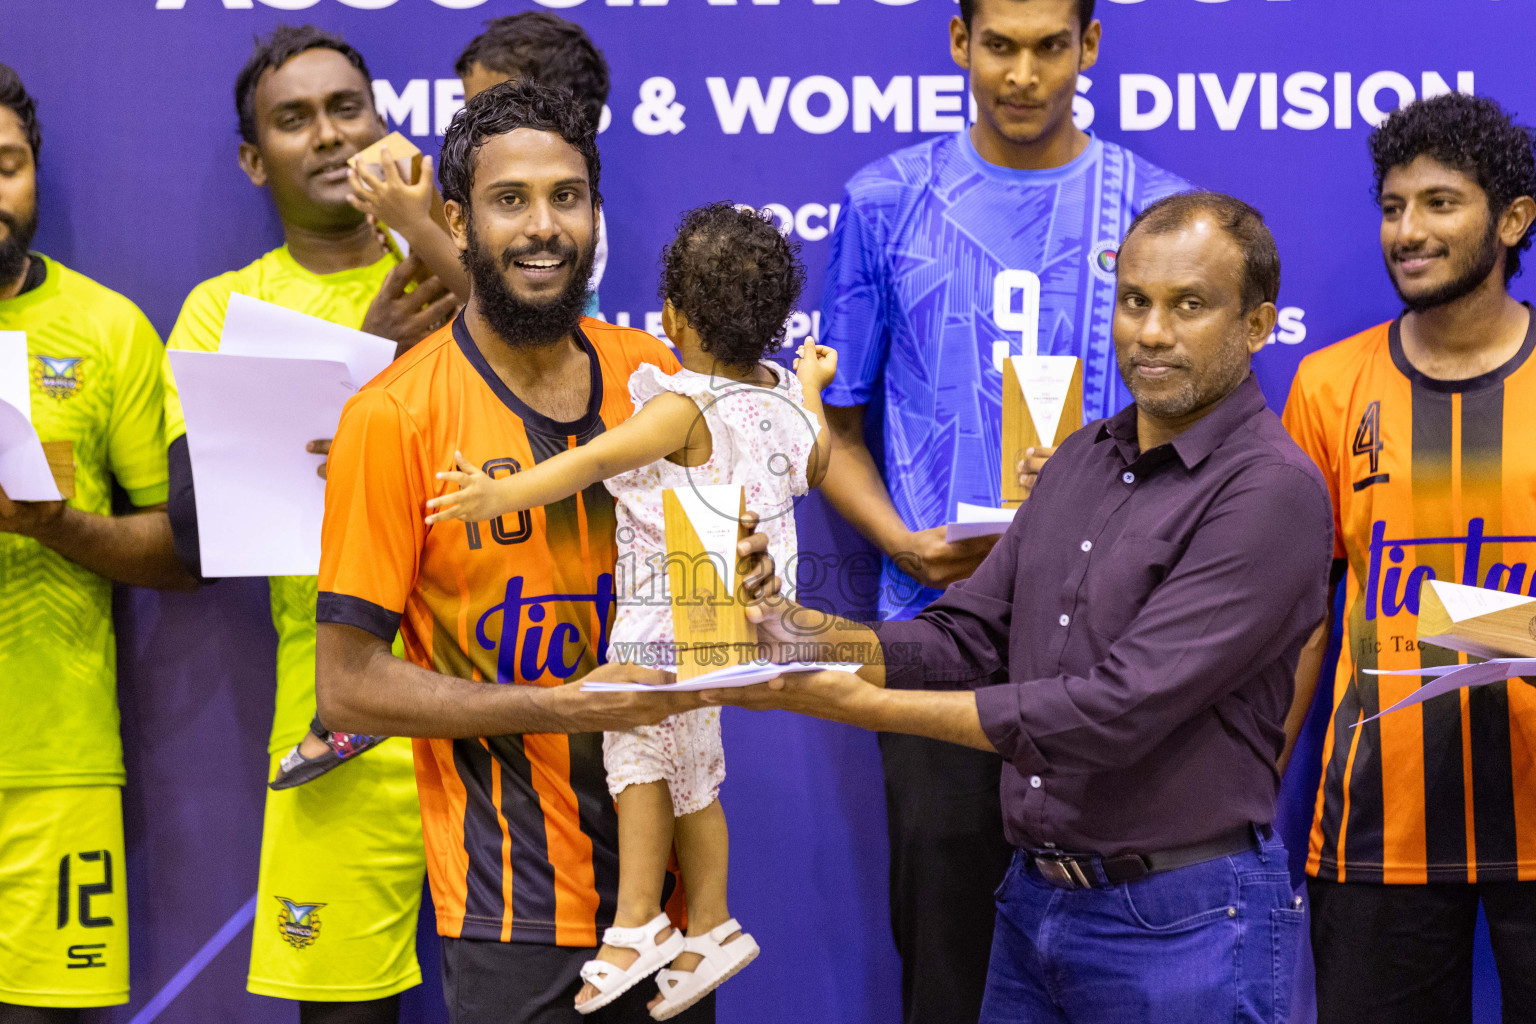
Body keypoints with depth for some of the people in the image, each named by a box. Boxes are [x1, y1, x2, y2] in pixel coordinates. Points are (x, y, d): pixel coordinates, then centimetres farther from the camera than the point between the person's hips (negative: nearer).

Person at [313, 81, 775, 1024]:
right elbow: (347, 686, -11)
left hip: (668, 859, 5)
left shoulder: (654, 373, 3)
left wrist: (740, 582, -6)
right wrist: (562, 708, -19)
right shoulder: (397, 416, -11)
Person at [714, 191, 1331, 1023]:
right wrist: (823, 636, -12)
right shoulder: (1082, 459, 11)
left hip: (1182, 924, -7)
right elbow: (969, 637, 8)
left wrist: (861, 703, -21)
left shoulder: (1271, 490, -17)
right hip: (1034, 900, 7)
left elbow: (1118, 711, -23)